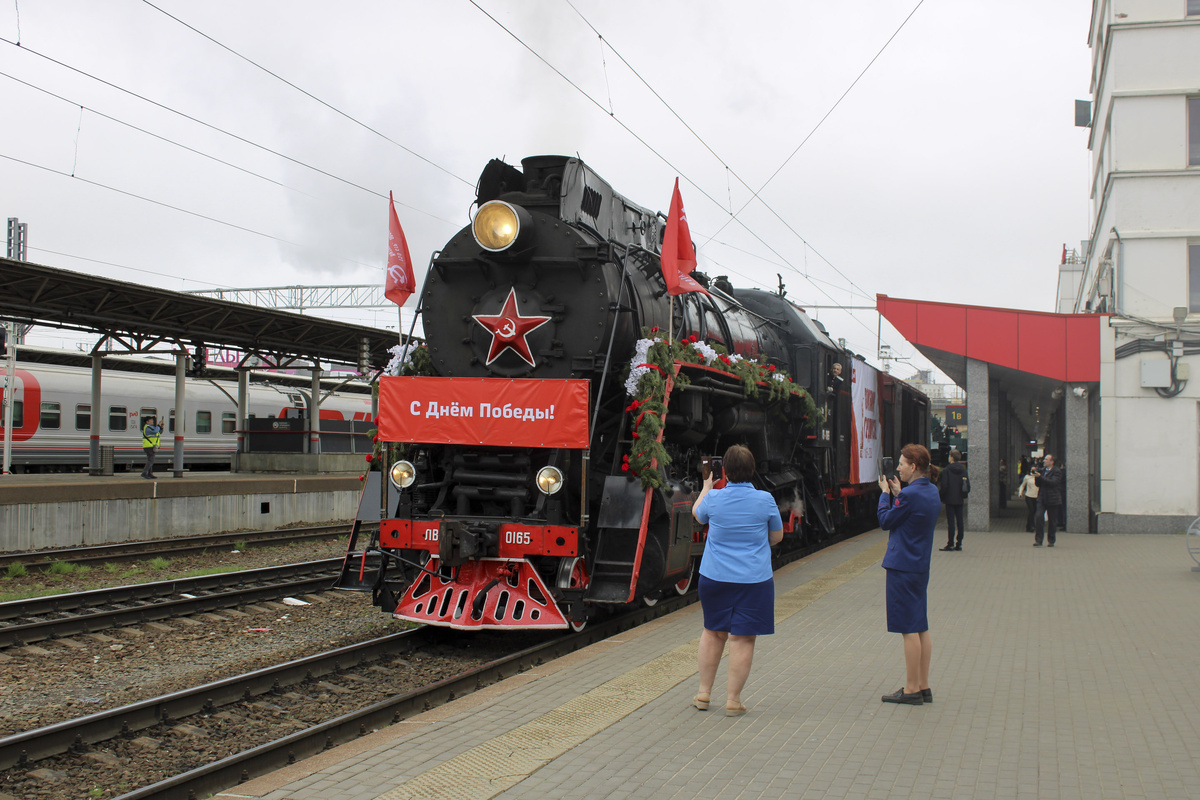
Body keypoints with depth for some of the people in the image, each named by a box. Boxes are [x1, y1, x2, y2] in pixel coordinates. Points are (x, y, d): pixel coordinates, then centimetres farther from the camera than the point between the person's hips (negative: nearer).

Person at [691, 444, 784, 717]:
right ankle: (733, 700, 5)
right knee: (742, 638, 1)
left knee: (713, 632, 17)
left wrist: (706, 486, 32)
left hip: (714, 577, 2)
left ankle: (704, 693, 24)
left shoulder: (713, 498, -5)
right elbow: (777, 537, 6)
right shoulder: (765, 500, -8)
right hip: (754, 579, -2)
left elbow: (697, 514, 19)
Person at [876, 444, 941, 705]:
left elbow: (886, 521, -9)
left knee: (909, 629, -3)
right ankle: (923, 686, 19)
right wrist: (897, 493, 11)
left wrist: (886, 493, 2)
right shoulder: (932, 492, 9)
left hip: (903, 567, -9)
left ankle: (912, 689, 4)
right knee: (921, 628, 13)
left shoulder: (910, 495, -19)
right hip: (921, 566, 9)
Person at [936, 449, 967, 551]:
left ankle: (950, 544, -3)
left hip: (950, 499, -5)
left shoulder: (947, 469, -11)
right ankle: (959, 543, 10)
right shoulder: (963, 469, 4)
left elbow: (944, 485, -14)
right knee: (959, 520, 8)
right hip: (959, 499, 5)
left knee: (950, 521, -3)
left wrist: (940, 496, -3)